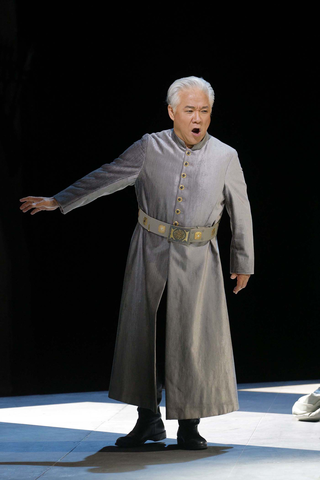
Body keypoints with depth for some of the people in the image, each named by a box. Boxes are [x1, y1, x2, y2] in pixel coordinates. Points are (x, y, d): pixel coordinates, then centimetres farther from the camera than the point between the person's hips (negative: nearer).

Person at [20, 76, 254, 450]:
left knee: (193, 338, -1)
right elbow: (105, 178, 3)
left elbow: (241, 214, 6)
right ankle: (148, 420, 16)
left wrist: (243, 263, 10)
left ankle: (188, 426, 11)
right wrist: (58, 201, 1)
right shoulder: (150, 148, -2)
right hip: (151, 252, 1)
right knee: (142, 332, 4)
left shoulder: (226, 157, -2)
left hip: (197, 258, -1)